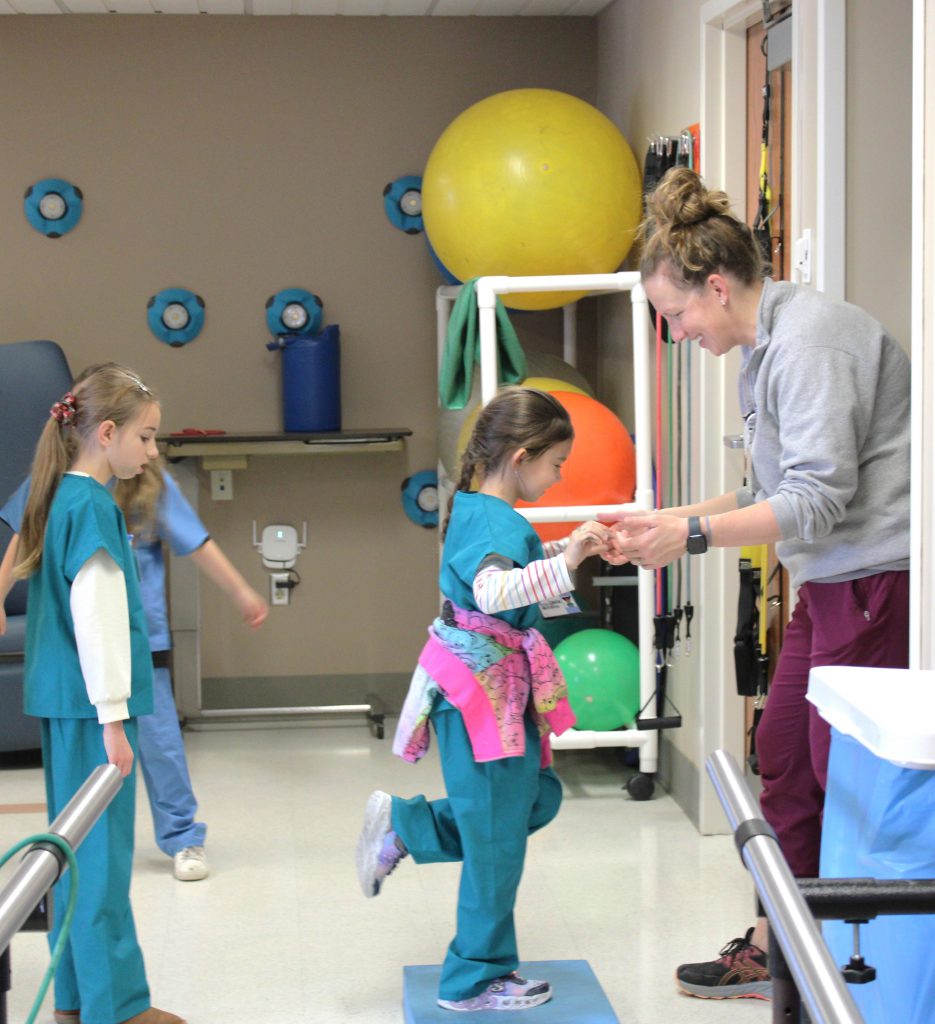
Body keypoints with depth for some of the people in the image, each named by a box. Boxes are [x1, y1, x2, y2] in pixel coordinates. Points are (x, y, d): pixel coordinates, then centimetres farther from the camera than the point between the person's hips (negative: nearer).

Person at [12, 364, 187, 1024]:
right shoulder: (94, 506, -15)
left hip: (60, 699, 9)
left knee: (79, 848, 14)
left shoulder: (60, 498, 12)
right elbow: (96, 617, -20)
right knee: (102, 854, -3)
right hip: (88, 703, -9)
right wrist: (112, 718, -18)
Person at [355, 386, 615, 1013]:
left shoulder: (473, 508, 9)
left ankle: (404, 826, 22)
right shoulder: (502, 524, -21)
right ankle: (477, 980, 13)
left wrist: (565, 550, 22)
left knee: (536, 798, 20)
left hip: (495, 690, 10)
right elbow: (493, 589, -42)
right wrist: (565, 563, -46)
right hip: (484, 694, -10)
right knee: (497, 838, 1)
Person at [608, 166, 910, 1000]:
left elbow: (819, 499, -22)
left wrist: (694, 535, -19)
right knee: (785, 758, 12)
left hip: (880, 580, -10)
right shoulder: (765, 346, 14)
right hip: (833, 584, 10)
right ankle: (776, 948, 22)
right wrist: (670, 520, 11)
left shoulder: (809, 338, -17)